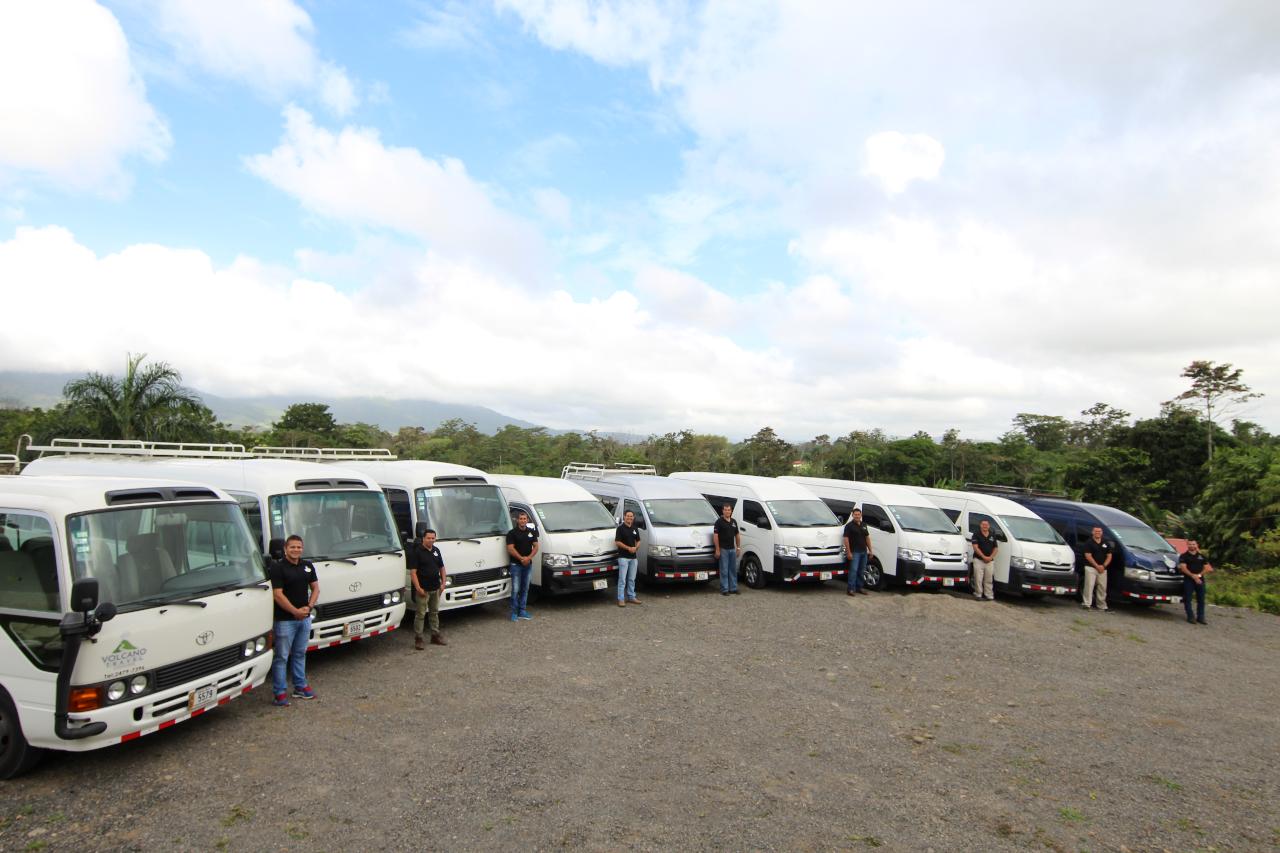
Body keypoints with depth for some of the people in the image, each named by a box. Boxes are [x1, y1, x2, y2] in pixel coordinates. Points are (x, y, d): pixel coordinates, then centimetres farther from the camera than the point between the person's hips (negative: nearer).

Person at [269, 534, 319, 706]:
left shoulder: (308, 566, 8)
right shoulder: (277, 568, -11)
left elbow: (315, 588, 11)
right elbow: (277, 595, -15)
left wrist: (309, 607, -5)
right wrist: (295, 611, -16)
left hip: (305, 619, 6)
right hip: (284, 619, -6)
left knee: (300, 654, 16)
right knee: (281, 657, 1)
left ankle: (300, 687, 27)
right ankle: (280, 692, 8)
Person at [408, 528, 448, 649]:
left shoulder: (436, 551, 9)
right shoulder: (416, 552, -12)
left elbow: (442, 568, 17)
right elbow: (413, 572, -16)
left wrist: (444, 582, 7)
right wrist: (418, 588, -21)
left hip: (436, 588, 7)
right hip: (423, 589, -7)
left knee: (435, 612, 16)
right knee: (420, 614, -1)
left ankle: (435, 636, 26)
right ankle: (418, 639, 6)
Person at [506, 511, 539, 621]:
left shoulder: (532, 532, 8)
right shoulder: (512, 533, -5)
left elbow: (536, 546, 5)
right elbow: (510, 549, -11)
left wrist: (529, 557, -11)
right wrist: (521, 558, -18)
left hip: (528, 564, 5)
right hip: (516, 565, -5)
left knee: (525, 589, 10)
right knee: (515, 589, -5)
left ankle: (522, 611, 18)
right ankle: (514, 612, 3)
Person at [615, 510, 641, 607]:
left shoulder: (634, 529, 12)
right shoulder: (620, 528, -7)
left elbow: (638, 541, 18)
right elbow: (617, 542, -12)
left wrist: (636, 548, -3)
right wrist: (628, 548, -17)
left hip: (633, 557, 6)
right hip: (623, 557, -6)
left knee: (632, 579, 12)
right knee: (622, 579, -6)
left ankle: (631, 596, 21)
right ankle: (621, 599, -3)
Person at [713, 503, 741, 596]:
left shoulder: (734, 522, 10)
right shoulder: (719, 521, -8)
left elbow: (737, 535, 17)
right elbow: (715, 536, -12)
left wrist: (738, 548, 11)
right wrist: (717, 550, -16)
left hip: (732, 549, 6)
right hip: (723, 549, -6)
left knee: (733, 570, 10)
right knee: (724, 570, -2)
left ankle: (733, 588, 18)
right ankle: (724, 589, 3)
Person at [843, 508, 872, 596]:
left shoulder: (864, 525, 13)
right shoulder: (849, 526, -7)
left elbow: (867, 538, 19)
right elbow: (846, 539, -11)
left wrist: (870, 550, 12)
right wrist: (849, 552, -17)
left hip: (864, 552, 7)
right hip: (854, 552, -7)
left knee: (861, 571, 11)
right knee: (853, 570, -11)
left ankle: (859, 587, 20)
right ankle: (851, 589, -9)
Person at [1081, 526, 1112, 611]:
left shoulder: (1106, 544, 13)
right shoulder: (1089, 543, -1)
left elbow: (1109, 556, 9)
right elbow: (1088, 556, -8)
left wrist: (1103, 566, -5)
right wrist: (1097, 566, -14)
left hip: (1102, 569, 5)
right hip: (1090, 568, -5)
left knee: (1102, 587, 8)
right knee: (1089, 586, -10)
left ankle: (1102, 606, 18)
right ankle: (1087, 604, -11)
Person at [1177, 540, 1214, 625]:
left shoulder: (1201, 556, 15)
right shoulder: (1184, 556, 4)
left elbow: (1208, 568, 9)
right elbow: (1183, 568, -7)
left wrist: (1199, 575, -7)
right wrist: (1193, 576, -18)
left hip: (1200, 580, 3)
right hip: (1188, 580, -3)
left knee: (1201, 599, 5)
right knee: (1188, 599, -4)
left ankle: (1200, 617, 13)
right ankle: (1190, 617, 2)